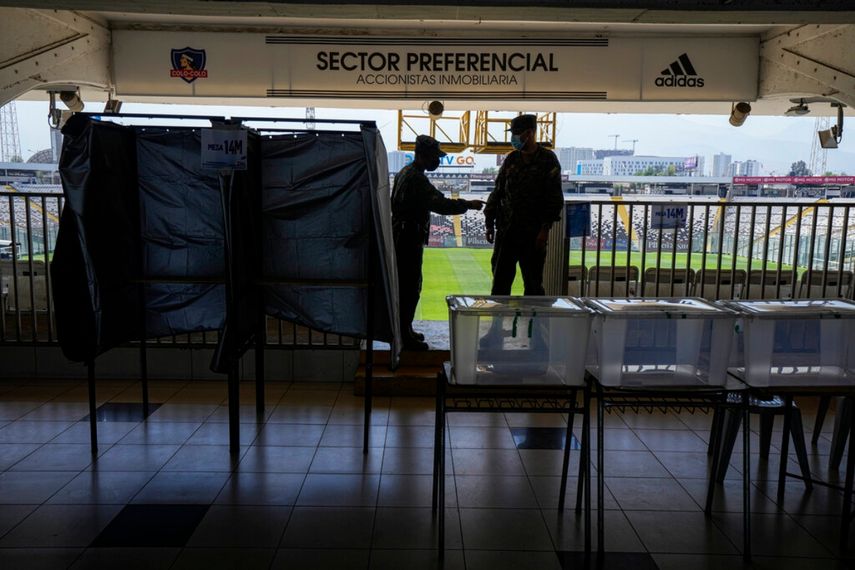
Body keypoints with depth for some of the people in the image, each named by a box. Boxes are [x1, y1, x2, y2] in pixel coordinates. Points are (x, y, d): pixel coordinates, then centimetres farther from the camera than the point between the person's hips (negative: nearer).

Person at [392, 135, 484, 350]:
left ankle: (404, 330, 27)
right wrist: (468, 204, -21)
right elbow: (439, 203, -27)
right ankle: (404, 337, 0)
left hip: (401, 238, 11)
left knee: (404, 285, 17)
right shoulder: (416, 178, -19)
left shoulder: (405, 172, 15)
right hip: (409, 241, -11)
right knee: (410, 287, -6)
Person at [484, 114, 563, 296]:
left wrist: (545, 228, -13)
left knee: (533, 282, 6)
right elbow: (498, 192, 12)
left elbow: (555, 198, -7)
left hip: (533, 233, -4)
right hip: (506, 230, 4)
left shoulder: (548, 160, -3)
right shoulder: (511, 159, 9)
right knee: (500, 280, 6)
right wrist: (489, 222, 8)